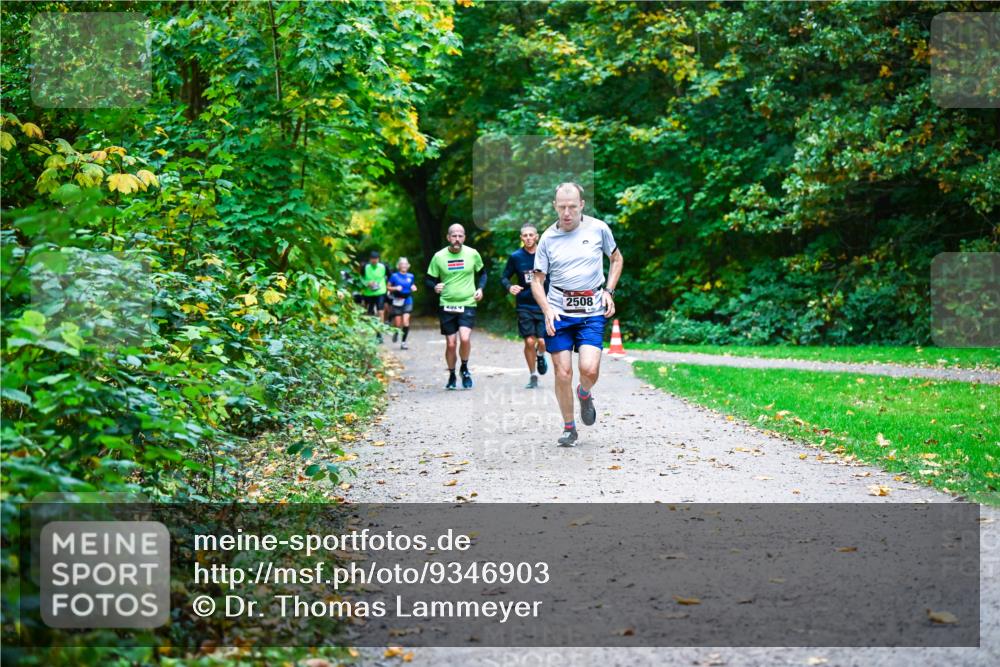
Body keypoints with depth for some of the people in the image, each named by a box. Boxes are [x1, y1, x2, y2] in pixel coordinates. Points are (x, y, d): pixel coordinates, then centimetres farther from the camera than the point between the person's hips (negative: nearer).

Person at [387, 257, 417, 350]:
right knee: (398, 324, 2)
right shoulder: (394, 276, -3)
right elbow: (388, 287, 2)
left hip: (407, 301, 1)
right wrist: (395, 288, -15)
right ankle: (396, 332, 39)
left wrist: (413, 288, -2)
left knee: (406, 322, -14)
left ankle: (403, 342, -3)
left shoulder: (411, 276, 6)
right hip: (397, 302, -1)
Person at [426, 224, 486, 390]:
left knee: (465, 338, -20)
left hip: (468, 304, -1)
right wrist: (435, 286, -16)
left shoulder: (472, 254, -1)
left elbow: (483, 272, 16)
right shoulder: (439, 256, -2)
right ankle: (452, 375, 25)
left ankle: (464, 368, 7)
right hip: (447, 306, 1)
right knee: (451, 344, 3)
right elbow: (429, 279, 6)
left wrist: (480, 288, -1)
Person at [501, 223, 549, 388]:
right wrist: (509, 287, -12)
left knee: (542, 341, -9)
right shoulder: (515, 257, 0)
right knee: (529, 342, -5)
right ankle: (532, 376, 13)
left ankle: (540, 356, 29)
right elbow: (504, 277, 9)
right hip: (524, 305, 0)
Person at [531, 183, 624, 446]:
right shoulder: (548, 238, 3)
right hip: (558, 314, 1)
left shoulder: (598, 229, 2)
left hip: (592, 313, -1)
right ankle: (569, 428, 17)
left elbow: (617, 259, 18)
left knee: (589, 369, -17)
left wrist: (608, 291, 4)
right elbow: (537, 280, 8)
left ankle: (585, 394, 19)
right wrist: (547, 310, -9)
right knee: (563, 374, -1)